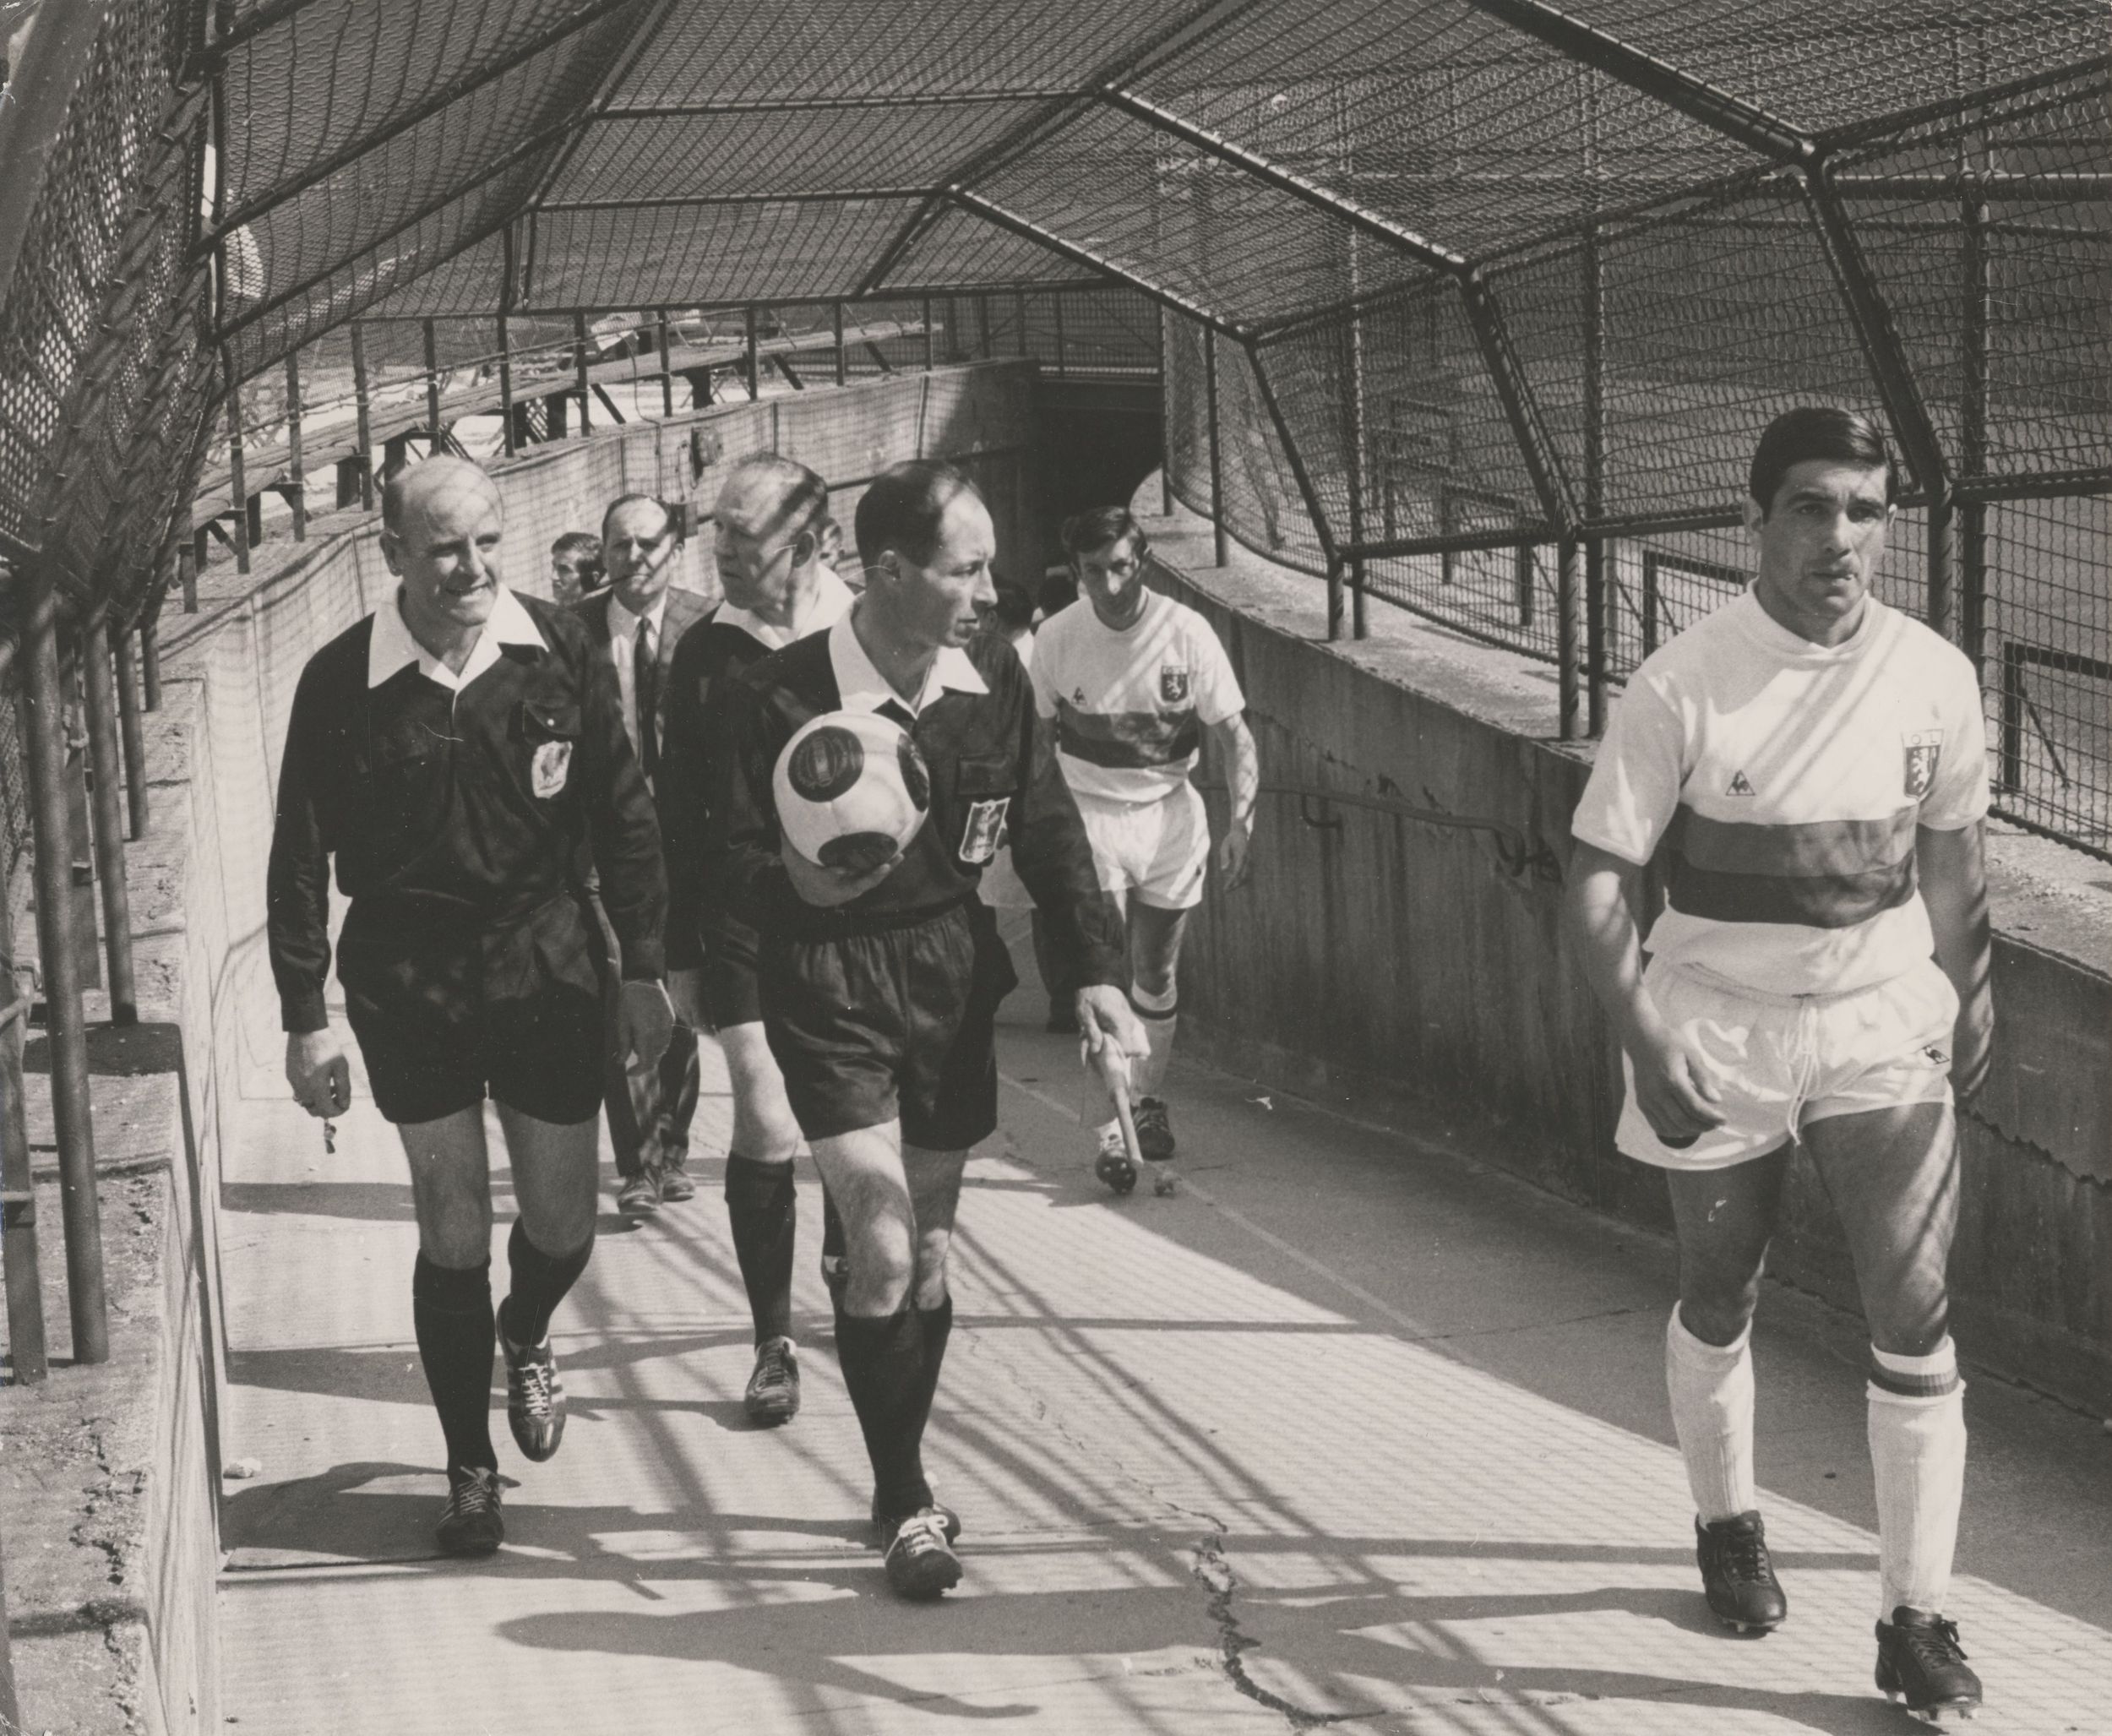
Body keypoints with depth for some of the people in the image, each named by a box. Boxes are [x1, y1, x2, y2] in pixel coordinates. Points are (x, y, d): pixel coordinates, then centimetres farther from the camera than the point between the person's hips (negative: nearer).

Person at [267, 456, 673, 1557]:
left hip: (548, 968, 1)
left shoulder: (559, 652, -6)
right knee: (453, 1235, 3)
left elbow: (621, 816, 1)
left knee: (563, 1225, 9)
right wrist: (304, 1019, -4)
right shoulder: (340, 682, -9)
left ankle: (525, 1340, 45)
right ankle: (470, 1469, 20)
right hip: (410, 983, -1)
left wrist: (642, 968, 2)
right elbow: (300, 858, -3)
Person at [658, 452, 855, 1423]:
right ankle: (774, 1343, 2)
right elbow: (678, 814, 4)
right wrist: (679, 952, 2)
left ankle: (845, 1251, 43)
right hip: (744, 921, -1)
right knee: (767, 1127, -7)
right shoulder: (707, 654, 0)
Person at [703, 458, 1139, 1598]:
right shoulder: (780, 699, -17)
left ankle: (904, 1477, 30)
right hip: (830, 988, -5)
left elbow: (1047, 831, 6)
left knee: (928, 1253, 12)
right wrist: (799, 886, -34)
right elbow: (733, 863, -12)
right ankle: (904, 1502, 5)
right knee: (882, 1252, -12)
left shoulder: (992, 679, -2)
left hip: (954, 977, 5)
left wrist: (1096, 969, -1)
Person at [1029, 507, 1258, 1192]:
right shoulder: (1055, 640, -9)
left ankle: (1149, 1099, 31)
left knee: (1156, 972, 11)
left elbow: (1231, 733, -7)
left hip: (1169, 811, 1)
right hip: (1088, 814, -1)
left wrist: (1241, 820, -18)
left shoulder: (1186, 633, -11)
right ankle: (1110, 1126, -4)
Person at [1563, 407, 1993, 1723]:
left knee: (1917, 1320, -6)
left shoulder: (1936, 677, -6)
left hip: (1884, 1027, 1)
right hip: (1720, 1031, -1)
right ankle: (1729, 1526, 41)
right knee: (1720, 1303, 16)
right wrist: (1642, 1039, -19)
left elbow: (1952, 854, 9)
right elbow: (1599, 875, -12)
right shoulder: (1684, 688, -15)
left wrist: (1968, 998, 13)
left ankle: (1917, 1623, 3)